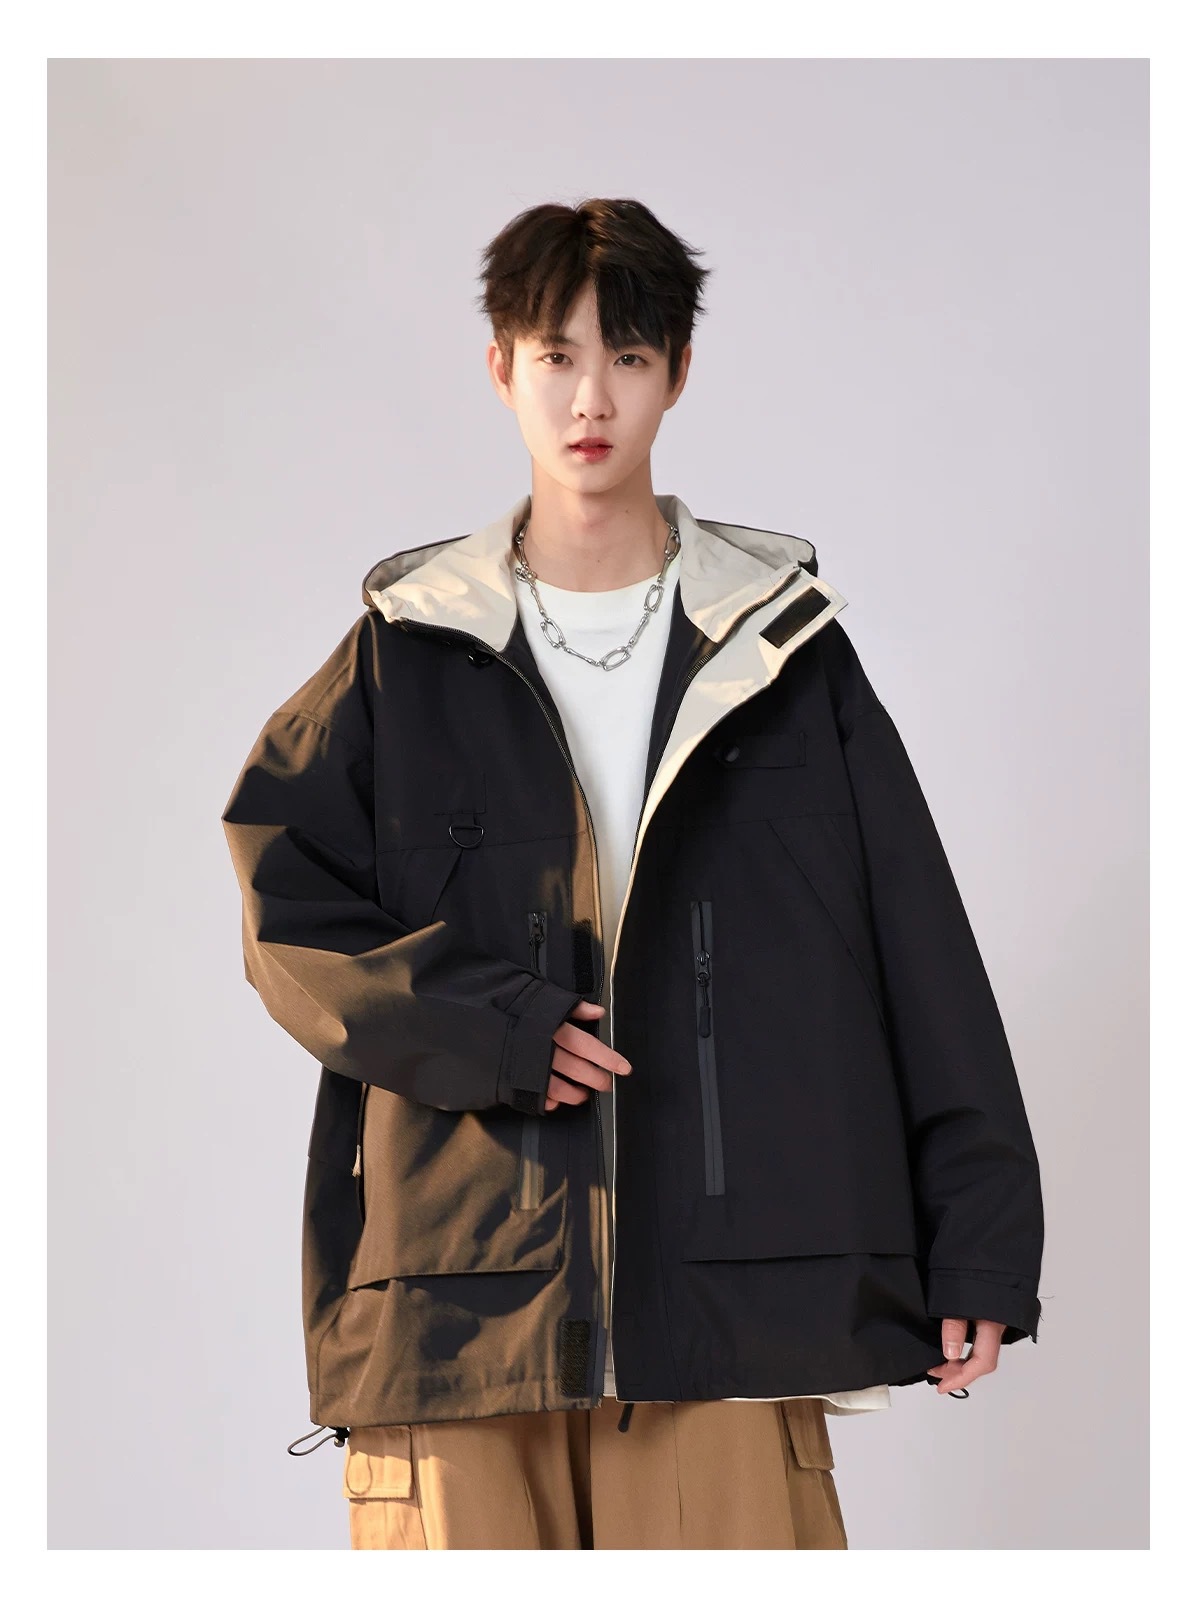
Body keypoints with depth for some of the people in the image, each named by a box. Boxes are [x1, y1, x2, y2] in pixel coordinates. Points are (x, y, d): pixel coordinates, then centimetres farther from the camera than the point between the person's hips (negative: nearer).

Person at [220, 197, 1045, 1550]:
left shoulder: (781, 649, 10)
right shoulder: (410, 653, 10)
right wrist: (495, 1032, -10)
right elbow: (285, 909, 5)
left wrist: (978, 1248, 3)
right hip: (457, 1297, 0)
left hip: (726, 1279, 0)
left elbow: (923, 961, 8)